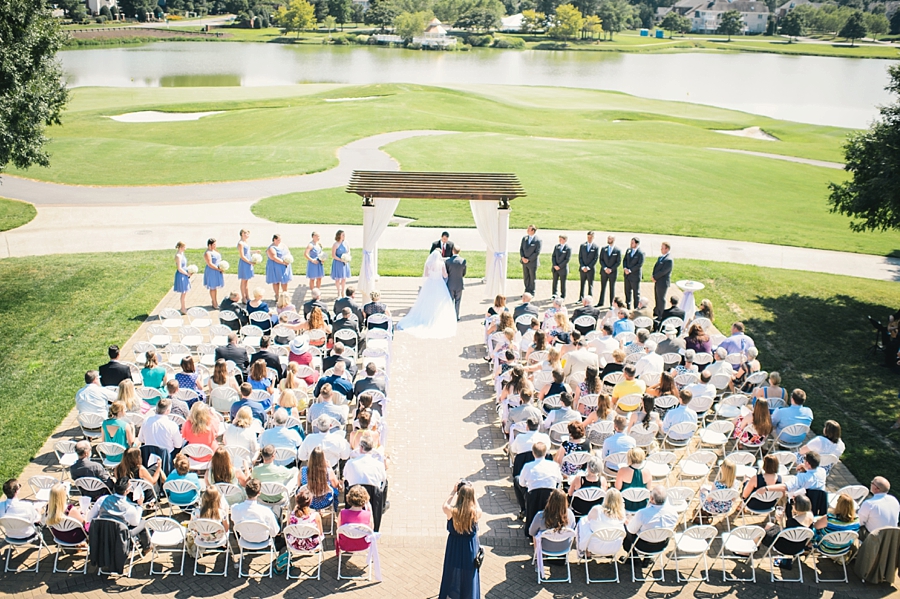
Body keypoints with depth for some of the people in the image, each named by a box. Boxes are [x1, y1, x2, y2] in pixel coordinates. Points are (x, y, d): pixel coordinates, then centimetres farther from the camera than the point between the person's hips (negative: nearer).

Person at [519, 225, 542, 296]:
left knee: (532, 278, 6)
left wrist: (528, 259, -15)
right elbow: (521, 249, 8)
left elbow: (537, 252, -14)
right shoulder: (524, 238, 5)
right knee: (526, 277, 11)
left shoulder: (538, 240, -12)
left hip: (532, 262, -5)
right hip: (524, 261, 5)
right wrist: (522, 257, -8)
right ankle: (527, 291, 23)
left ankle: (531, 293, 17)